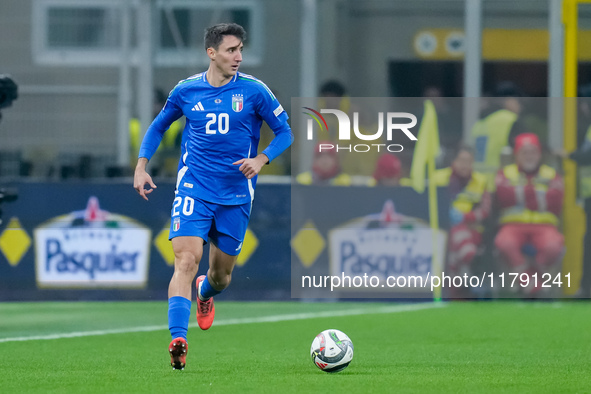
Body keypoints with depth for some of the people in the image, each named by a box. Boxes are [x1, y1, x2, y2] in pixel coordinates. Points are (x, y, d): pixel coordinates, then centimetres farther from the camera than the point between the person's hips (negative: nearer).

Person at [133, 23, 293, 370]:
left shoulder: (253, 91, -3)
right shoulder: (186, 90, 1)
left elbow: (285, 132, 4)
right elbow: (158, 127, 17)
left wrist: (261, 159, -15)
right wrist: (142, 166, 5)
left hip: (236, 195, 1)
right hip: (194, 190, -1)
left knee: (222, 275, 11)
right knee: (186, 260, -20)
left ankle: (206, 292, 50)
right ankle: (178, 341, -28)